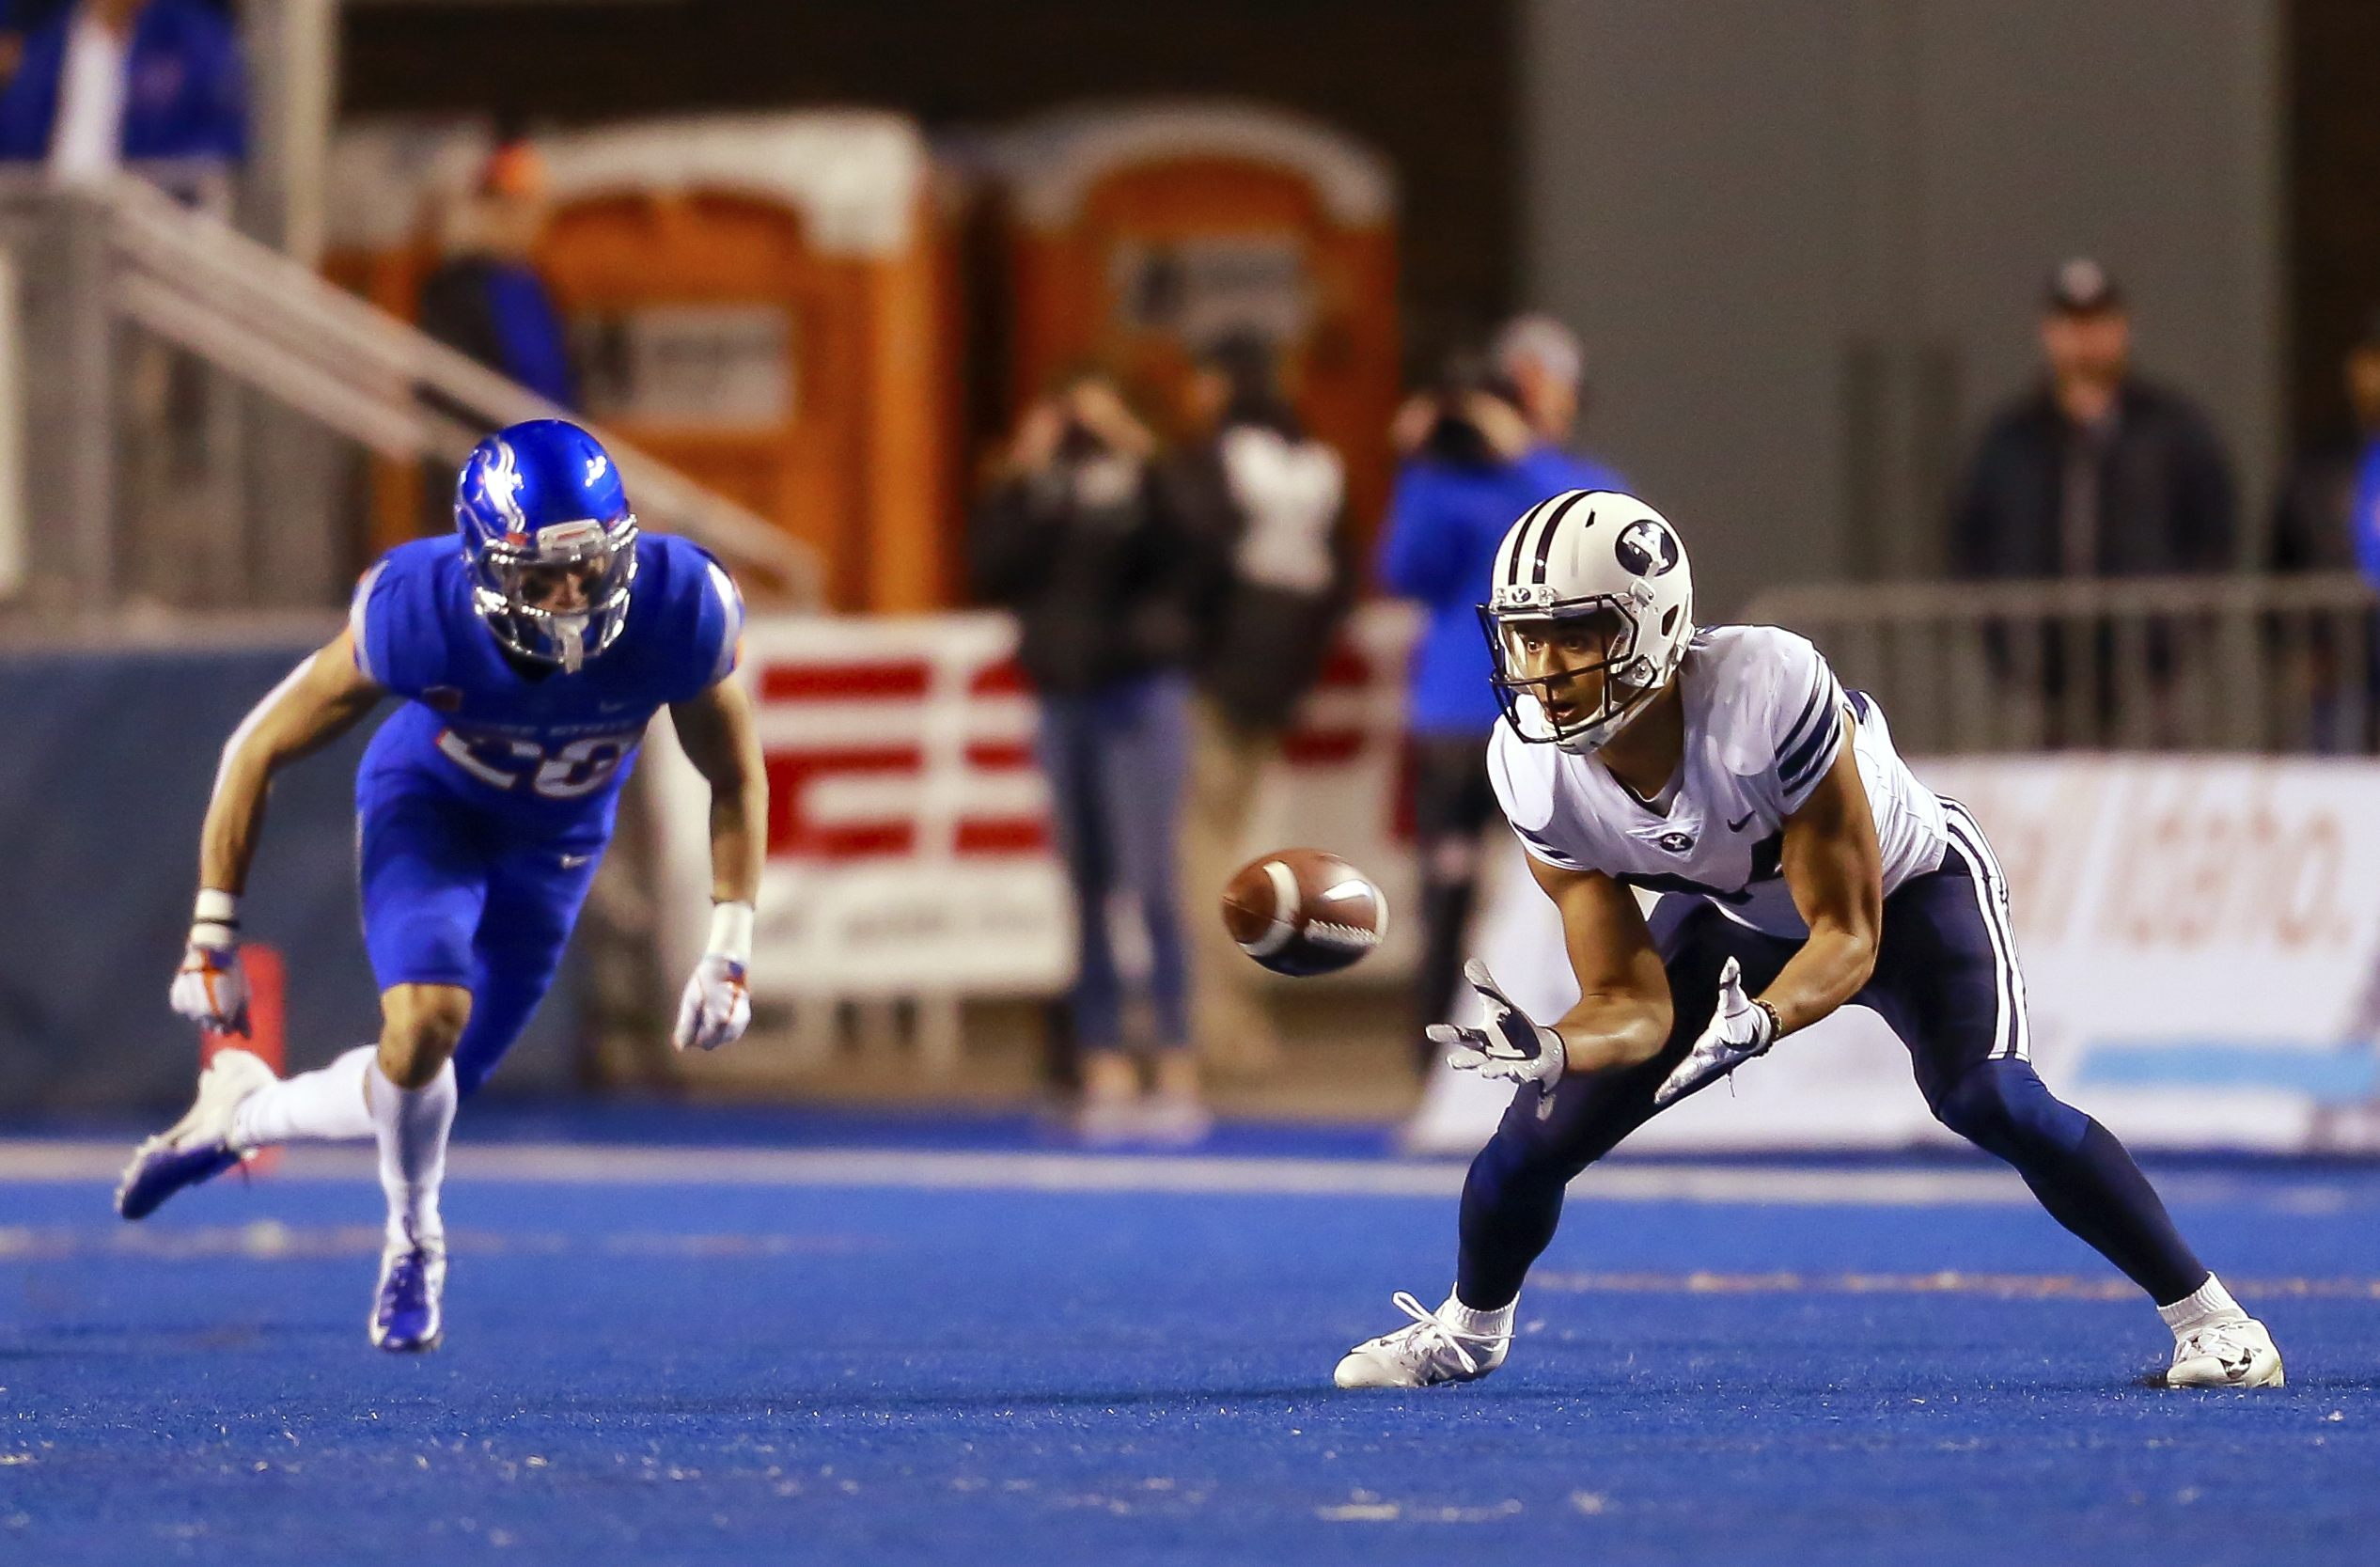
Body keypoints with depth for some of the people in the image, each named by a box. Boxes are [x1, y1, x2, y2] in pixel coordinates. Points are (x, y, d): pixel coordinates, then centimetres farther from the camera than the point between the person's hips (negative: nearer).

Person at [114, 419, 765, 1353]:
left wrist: (729, 954, -16)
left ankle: (242, 1113, 34)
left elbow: (736, 780, -12)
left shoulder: (676, 617, -33)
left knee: (433, 1088, 4)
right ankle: (413, 1240, 0)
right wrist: (213, 940, -16)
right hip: (426, 802, -3)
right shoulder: (419, 613, -36)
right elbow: (261, 750, -20)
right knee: (429, 1013, -28)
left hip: (555, 839, 3)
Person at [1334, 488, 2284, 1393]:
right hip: (1736, 911, 4)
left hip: (1905, 887, -4)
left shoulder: (1769, 692, -41)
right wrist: (1548, 1050, -43)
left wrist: (1757, 1024, -51)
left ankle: (2201, 1311, -13)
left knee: (1989, 1102, -29)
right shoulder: (1536, 769, -26)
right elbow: (1631, 1006, -21)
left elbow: (1848, 937, -32)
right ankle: (1468, 1327, 29)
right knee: (1540, 1136, -3)